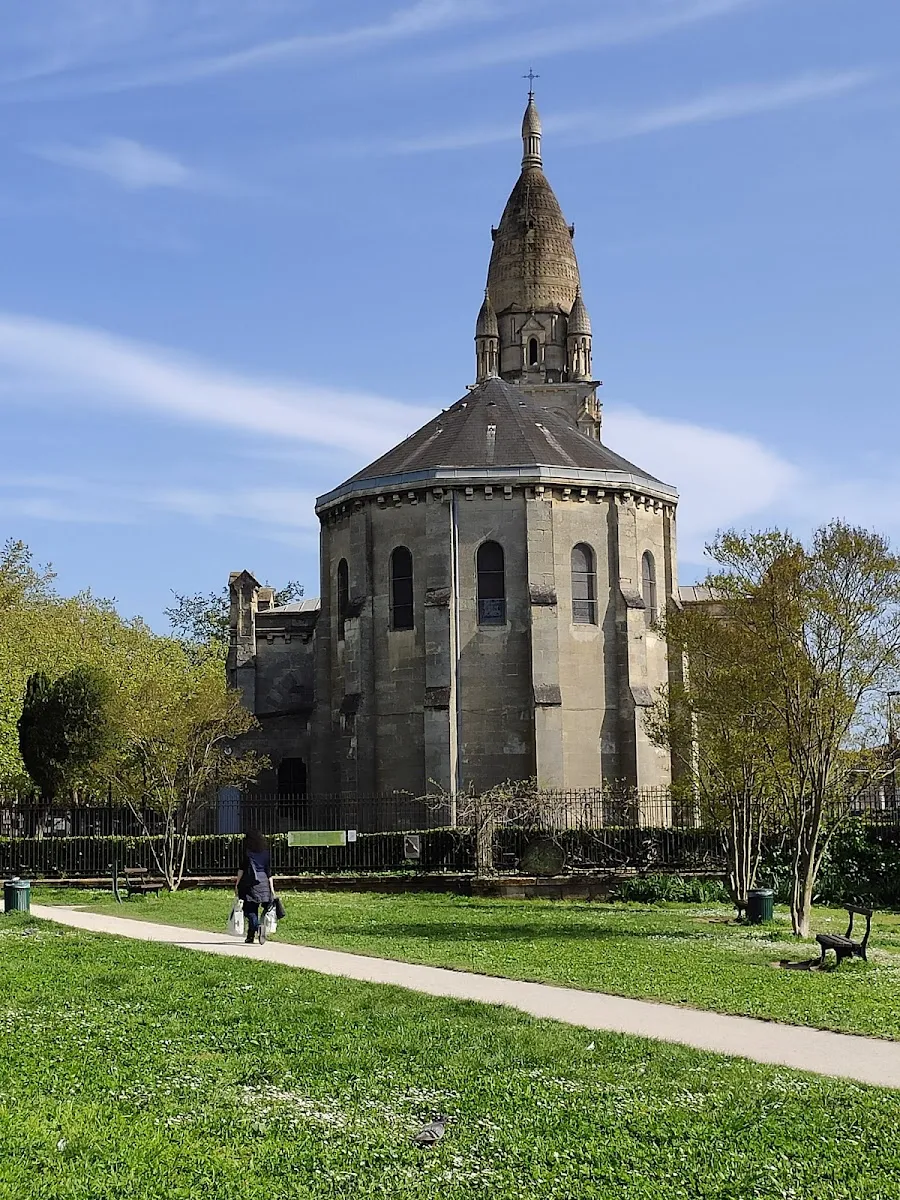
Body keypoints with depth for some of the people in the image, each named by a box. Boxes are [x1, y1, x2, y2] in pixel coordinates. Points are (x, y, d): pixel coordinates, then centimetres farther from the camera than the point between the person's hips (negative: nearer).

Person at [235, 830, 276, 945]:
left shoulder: (247, 852, -2)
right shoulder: (266, 853, 8)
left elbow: (242, 869, -6)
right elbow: (269, 872, 7)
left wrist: (237, 884, 0)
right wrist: (272, 889, 9)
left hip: (250, 882, -4)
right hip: (263, 883, 4)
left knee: (249, 910, -1)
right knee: (254, 908, 16)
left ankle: (258, 926, -24)